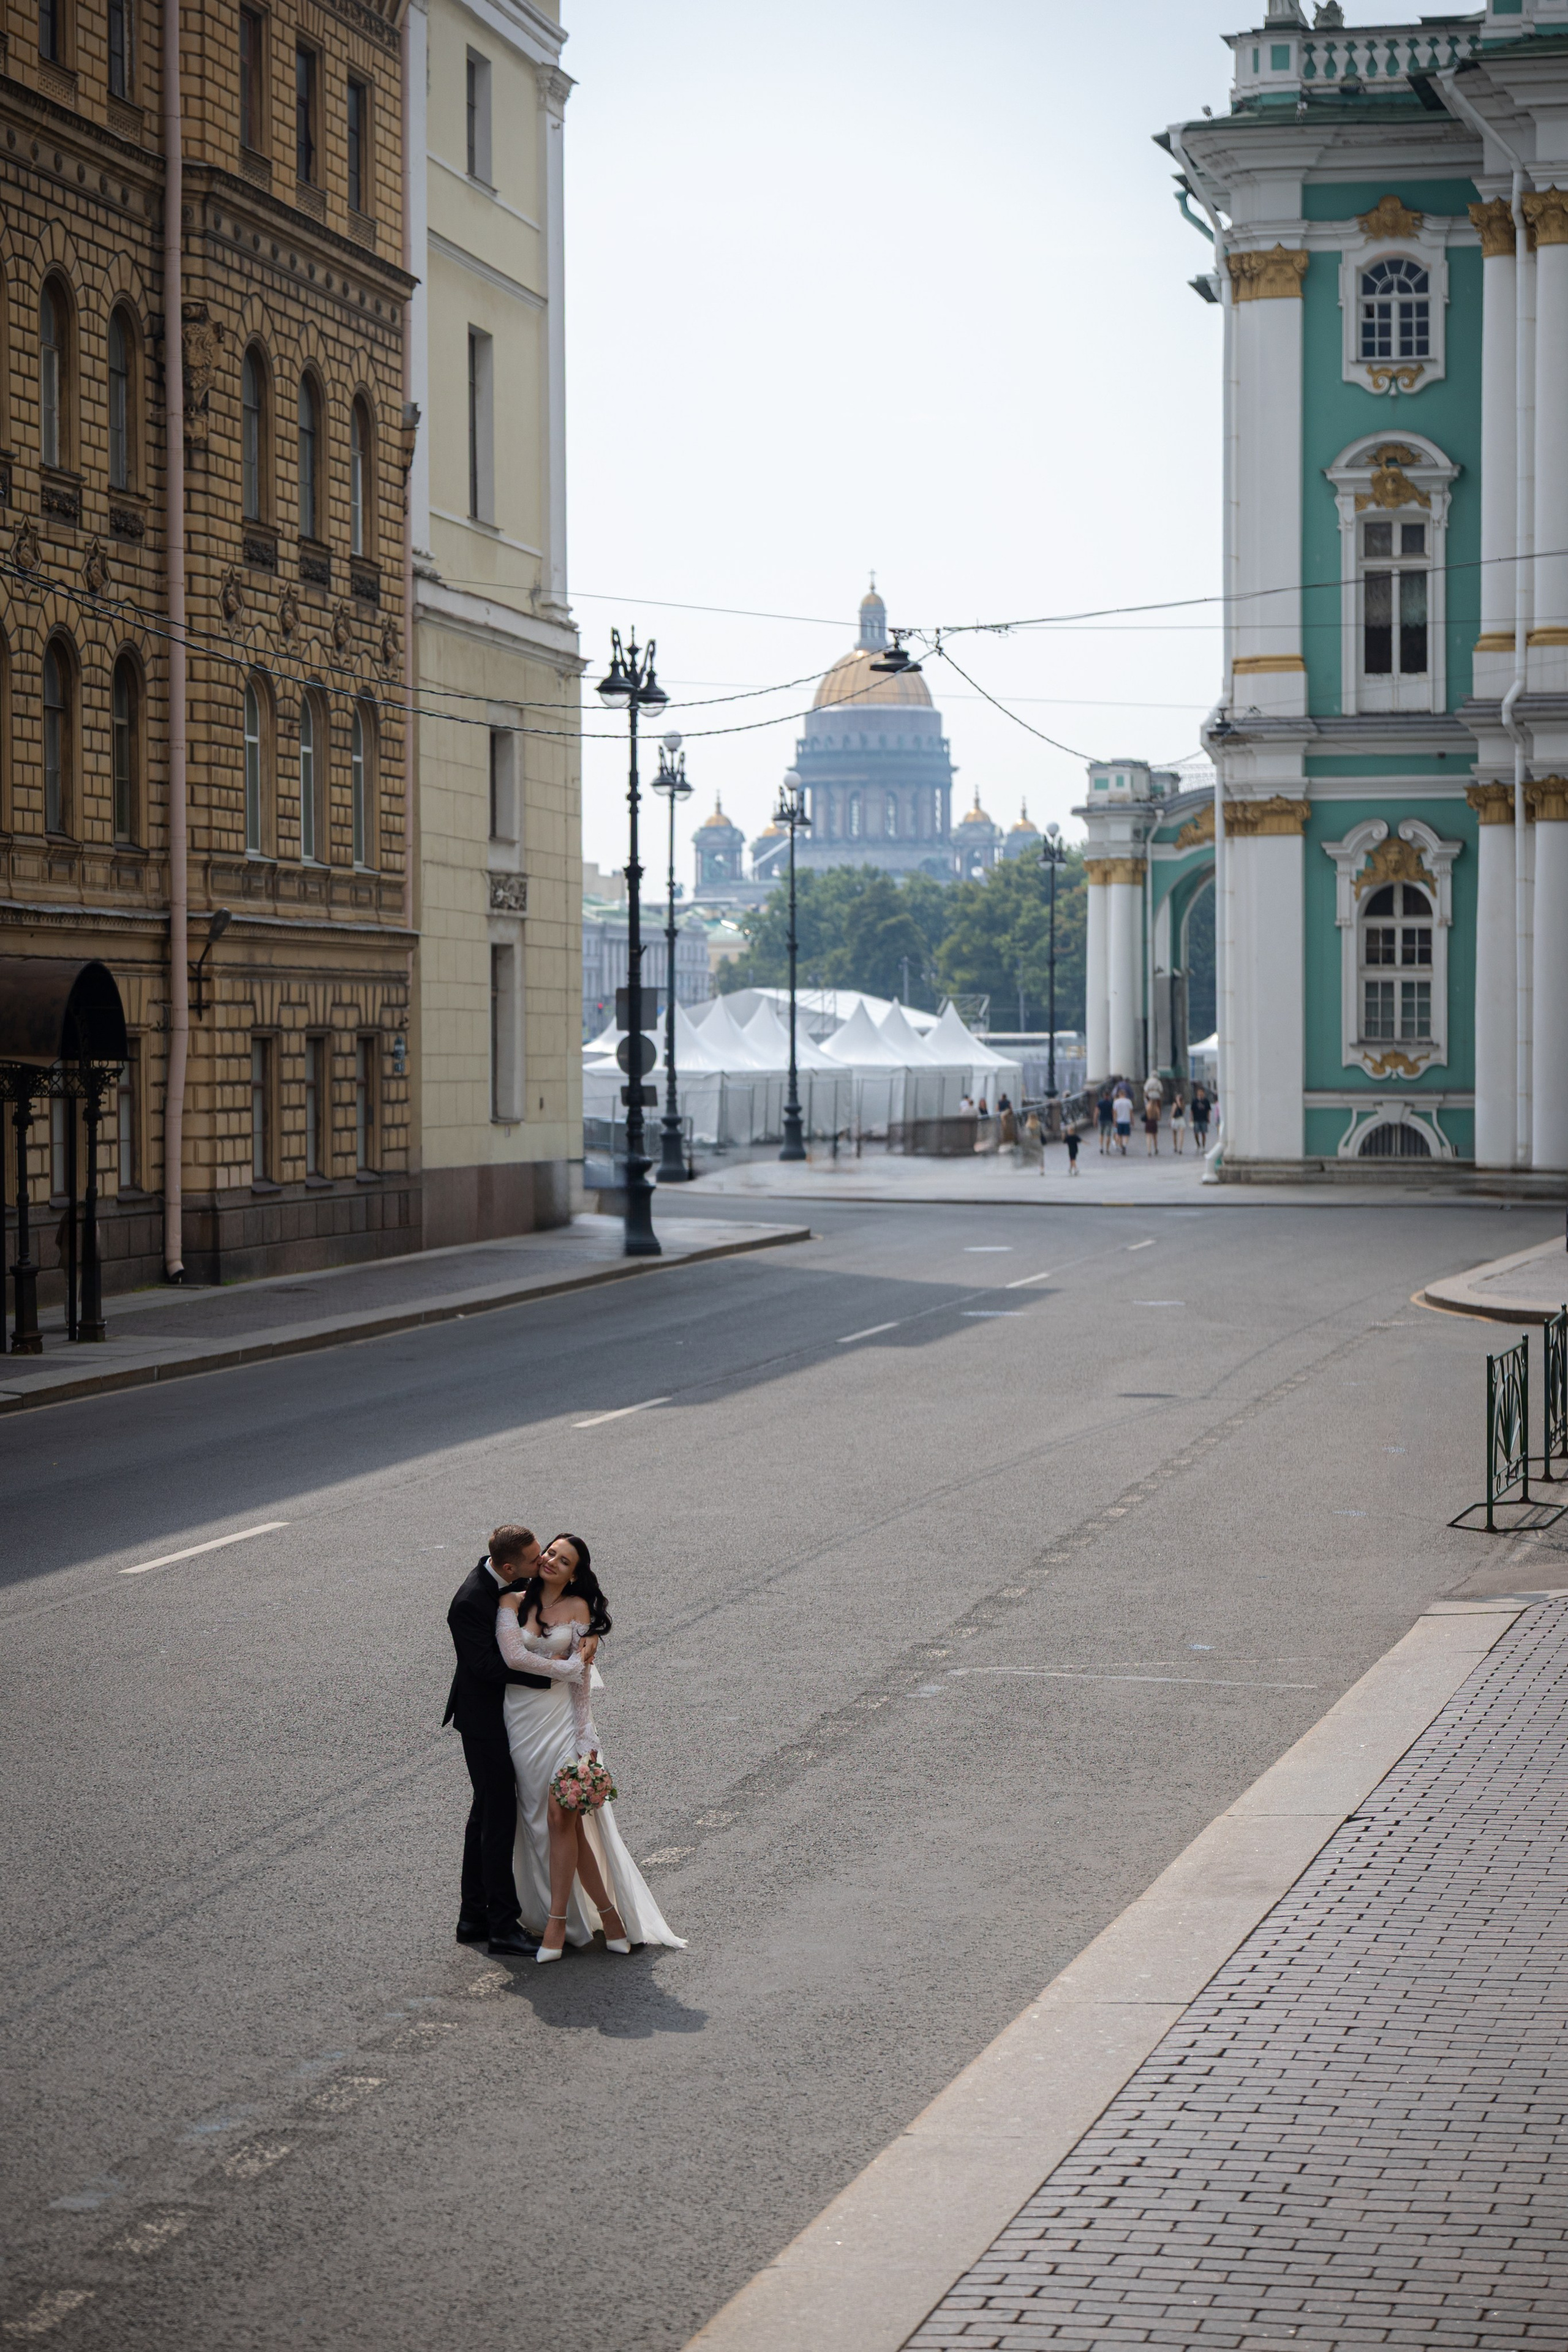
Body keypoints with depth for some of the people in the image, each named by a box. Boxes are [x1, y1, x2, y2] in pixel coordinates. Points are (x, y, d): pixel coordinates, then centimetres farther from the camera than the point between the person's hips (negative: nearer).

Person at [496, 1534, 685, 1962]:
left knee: (561, 1815, -10)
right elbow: (513, 1655, -9)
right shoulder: (512, 1602, 4)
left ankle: (557, 1922, -2)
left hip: (560, 1715, -1)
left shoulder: (578, 1608, 2)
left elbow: (582, 1678, 0)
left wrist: (585, 1737, -5)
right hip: (519, 1716, 1)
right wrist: (566, 1666, -6)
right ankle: (607, 1911, 9)